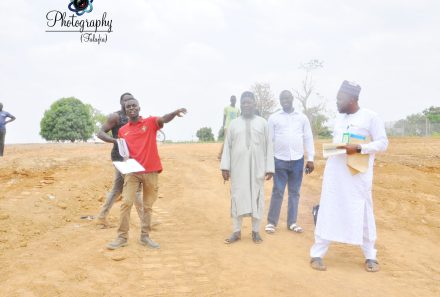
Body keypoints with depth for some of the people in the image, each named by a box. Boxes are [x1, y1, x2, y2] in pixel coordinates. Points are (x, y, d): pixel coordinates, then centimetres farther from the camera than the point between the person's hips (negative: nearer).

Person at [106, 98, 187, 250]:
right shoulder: (122, 131, 9)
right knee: (126, 203, -6)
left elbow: (164, 119, -20)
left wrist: (175, 113, -43)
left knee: (148, 206, 9)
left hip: (151, 171, -1)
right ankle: (122, 237, 5)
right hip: (133, 172, 1)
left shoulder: (150, 122, 0)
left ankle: (144, 236, 21)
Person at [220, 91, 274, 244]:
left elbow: (268, 146, 3)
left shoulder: (262, 123, 6)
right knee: (237, 197, 3)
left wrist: (269, 167, -2)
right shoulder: (234, 124, 7)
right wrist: (225, 167, -2)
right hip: (238, 168, 0)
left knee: (257, 198, 5)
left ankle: (255, 231, 17)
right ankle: (236, 232, 13)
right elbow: (227, 146, 5)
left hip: (257, 168, 0)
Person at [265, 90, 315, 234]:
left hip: (298, 160, 2)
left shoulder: (302, 118, 7)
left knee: (294, 192, 9)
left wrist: (310, 159, 1)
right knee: (277, 192, 1)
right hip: (280, 160, -2)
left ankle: (292, 222, 19)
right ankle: (271, 222, 12)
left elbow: (308, 139, 7)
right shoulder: (273, 118, 2)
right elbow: (270, 139, 2)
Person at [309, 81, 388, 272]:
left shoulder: (370, 117, -6)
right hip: (334, 174, 5)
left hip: (358, 176, -4)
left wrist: (358, 148, -21)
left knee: (363, 213, 7)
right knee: (327, 212, 5)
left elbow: (382, 143, -8)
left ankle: (370, 256, 25)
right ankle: (317, 254, 12)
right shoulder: (339, 117, 12)